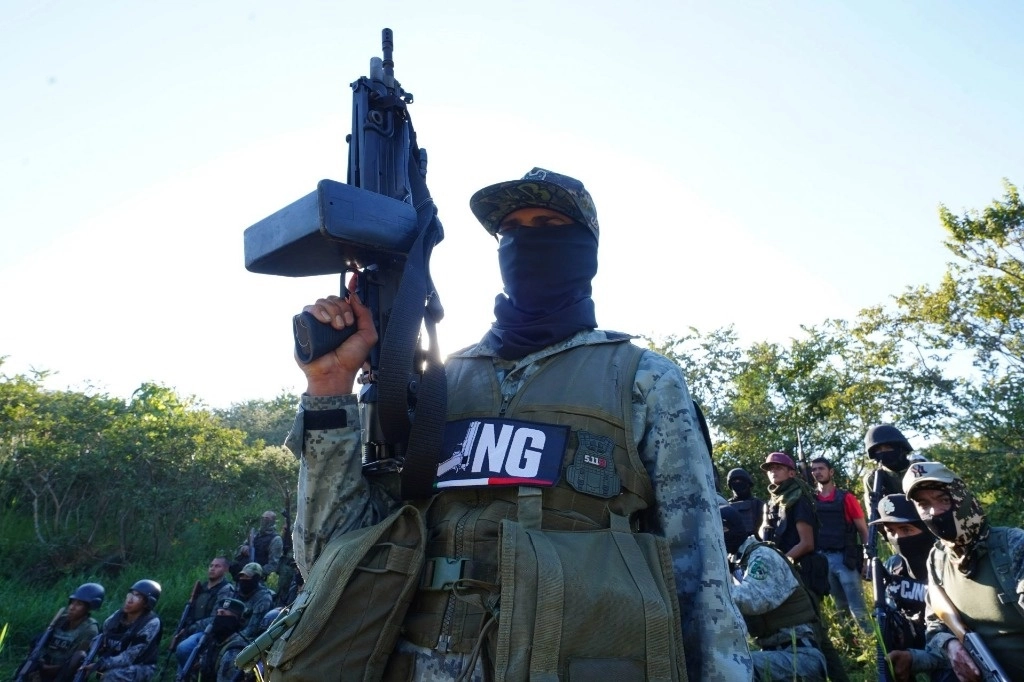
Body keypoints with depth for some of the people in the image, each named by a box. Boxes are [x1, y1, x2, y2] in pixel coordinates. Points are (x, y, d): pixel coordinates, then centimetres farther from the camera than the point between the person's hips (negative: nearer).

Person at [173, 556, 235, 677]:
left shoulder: (226, 590, -8)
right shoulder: (202, 587, 18)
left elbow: (215, 619, -16)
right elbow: (191, 611, 19)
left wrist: (191, 628, -15)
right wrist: (184, 628, 2)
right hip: (193, 631, 8)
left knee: (183, 649, -29)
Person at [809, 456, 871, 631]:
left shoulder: (846, 498, -2)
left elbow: (863, 530, 0)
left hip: (845, 557, -3)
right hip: (821, 558, 4)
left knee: (857, 607, -4)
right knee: (840, 605, 14)